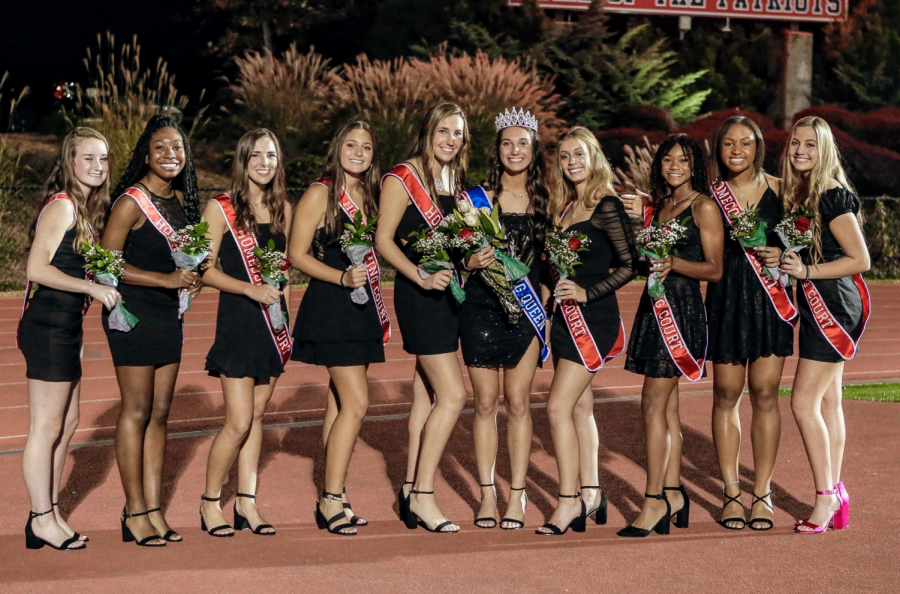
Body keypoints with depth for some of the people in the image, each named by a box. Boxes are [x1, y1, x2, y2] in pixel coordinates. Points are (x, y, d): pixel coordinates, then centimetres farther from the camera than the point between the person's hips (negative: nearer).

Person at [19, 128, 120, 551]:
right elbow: (38, 268, -20)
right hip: (47, 325, -9)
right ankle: (42, 520, 7)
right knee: (46, 427, -2)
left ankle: (50, 513, 23)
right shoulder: (62, 206, -13)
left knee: (67, 424, 14)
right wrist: (93, 287, -21)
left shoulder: (88, 208, 14)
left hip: (67, 327, 9)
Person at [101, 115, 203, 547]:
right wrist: (166, 279, -20)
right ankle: (135, 513, 4)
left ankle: (153, 509, 14)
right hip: (133, 314, -7)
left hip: (169, 314, 7)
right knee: (137, 411, -3)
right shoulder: (131, 202, -12)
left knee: (160, 412, 8)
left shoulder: (181, 199, 10)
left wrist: (192, 277, 0)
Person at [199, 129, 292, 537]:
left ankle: (246, 504, 14)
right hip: (237, 320, -5)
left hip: (274, 321, 5)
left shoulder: (282, 208, 10)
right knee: (239, 422, -8)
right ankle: (210, 502, 9)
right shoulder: (220, 208, -5)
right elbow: (205, 270, -8)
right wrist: (251, 289, -20)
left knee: (256, 415, 8)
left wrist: (286, 314, 12)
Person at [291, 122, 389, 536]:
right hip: (330, 309, -7)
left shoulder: (368, 196, 15)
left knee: (342, 404, 8)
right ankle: (331, 499, -8)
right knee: (355, 402, -14)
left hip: (362, 308, 7)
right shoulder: (320, 194, -6)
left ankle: (335, 499, 12)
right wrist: (342, 277, -18)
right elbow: (298, 255, -9)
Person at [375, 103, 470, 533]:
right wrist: (421, 276, -21)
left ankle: (411, 490, 17)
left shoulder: (454, 180, 15)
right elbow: (383, 240, -11)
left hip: (446, 292, 8)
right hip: (418, 294, -8)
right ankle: (422, 495, -6)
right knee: (453, 394, -13)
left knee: (427, 393, 10)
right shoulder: (403, 178, -8)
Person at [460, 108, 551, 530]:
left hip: (526, 309, 0)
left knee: (518, 403, 1)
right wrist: (472, 263, -14)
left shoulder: (544, 201, 6)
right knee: (486, 403, 3)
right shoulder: (477, 198, 3)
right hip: (480, 308, 0)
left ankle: (517, 495, 7)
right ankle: (487, 495, 10)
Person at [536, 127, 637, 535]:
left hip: (594, 316, -8)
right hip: (566, 316, 8)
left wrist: (586, 293, -17)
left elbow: (629, 264, -12)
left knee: (558, 405, -12)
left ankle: (569, 501, -7)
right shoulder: (565, 206, 14)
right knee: (580, 406, 11)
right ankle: (590, 494, 19)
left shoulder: (605, 206, -10)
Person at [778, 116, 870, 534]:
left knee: (804, 402, -11)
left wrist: (807, 272, -18)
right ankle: (836, 496, 16)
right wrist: (783, 264, 0)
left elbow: (860, 259, -15)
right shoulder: (796, 193, 11)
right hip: (815, 306, 9)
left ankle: (826, 495, -3)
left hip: (834, 303, -9)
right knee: (827, 402, 11)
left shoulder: (833, 196, -15)